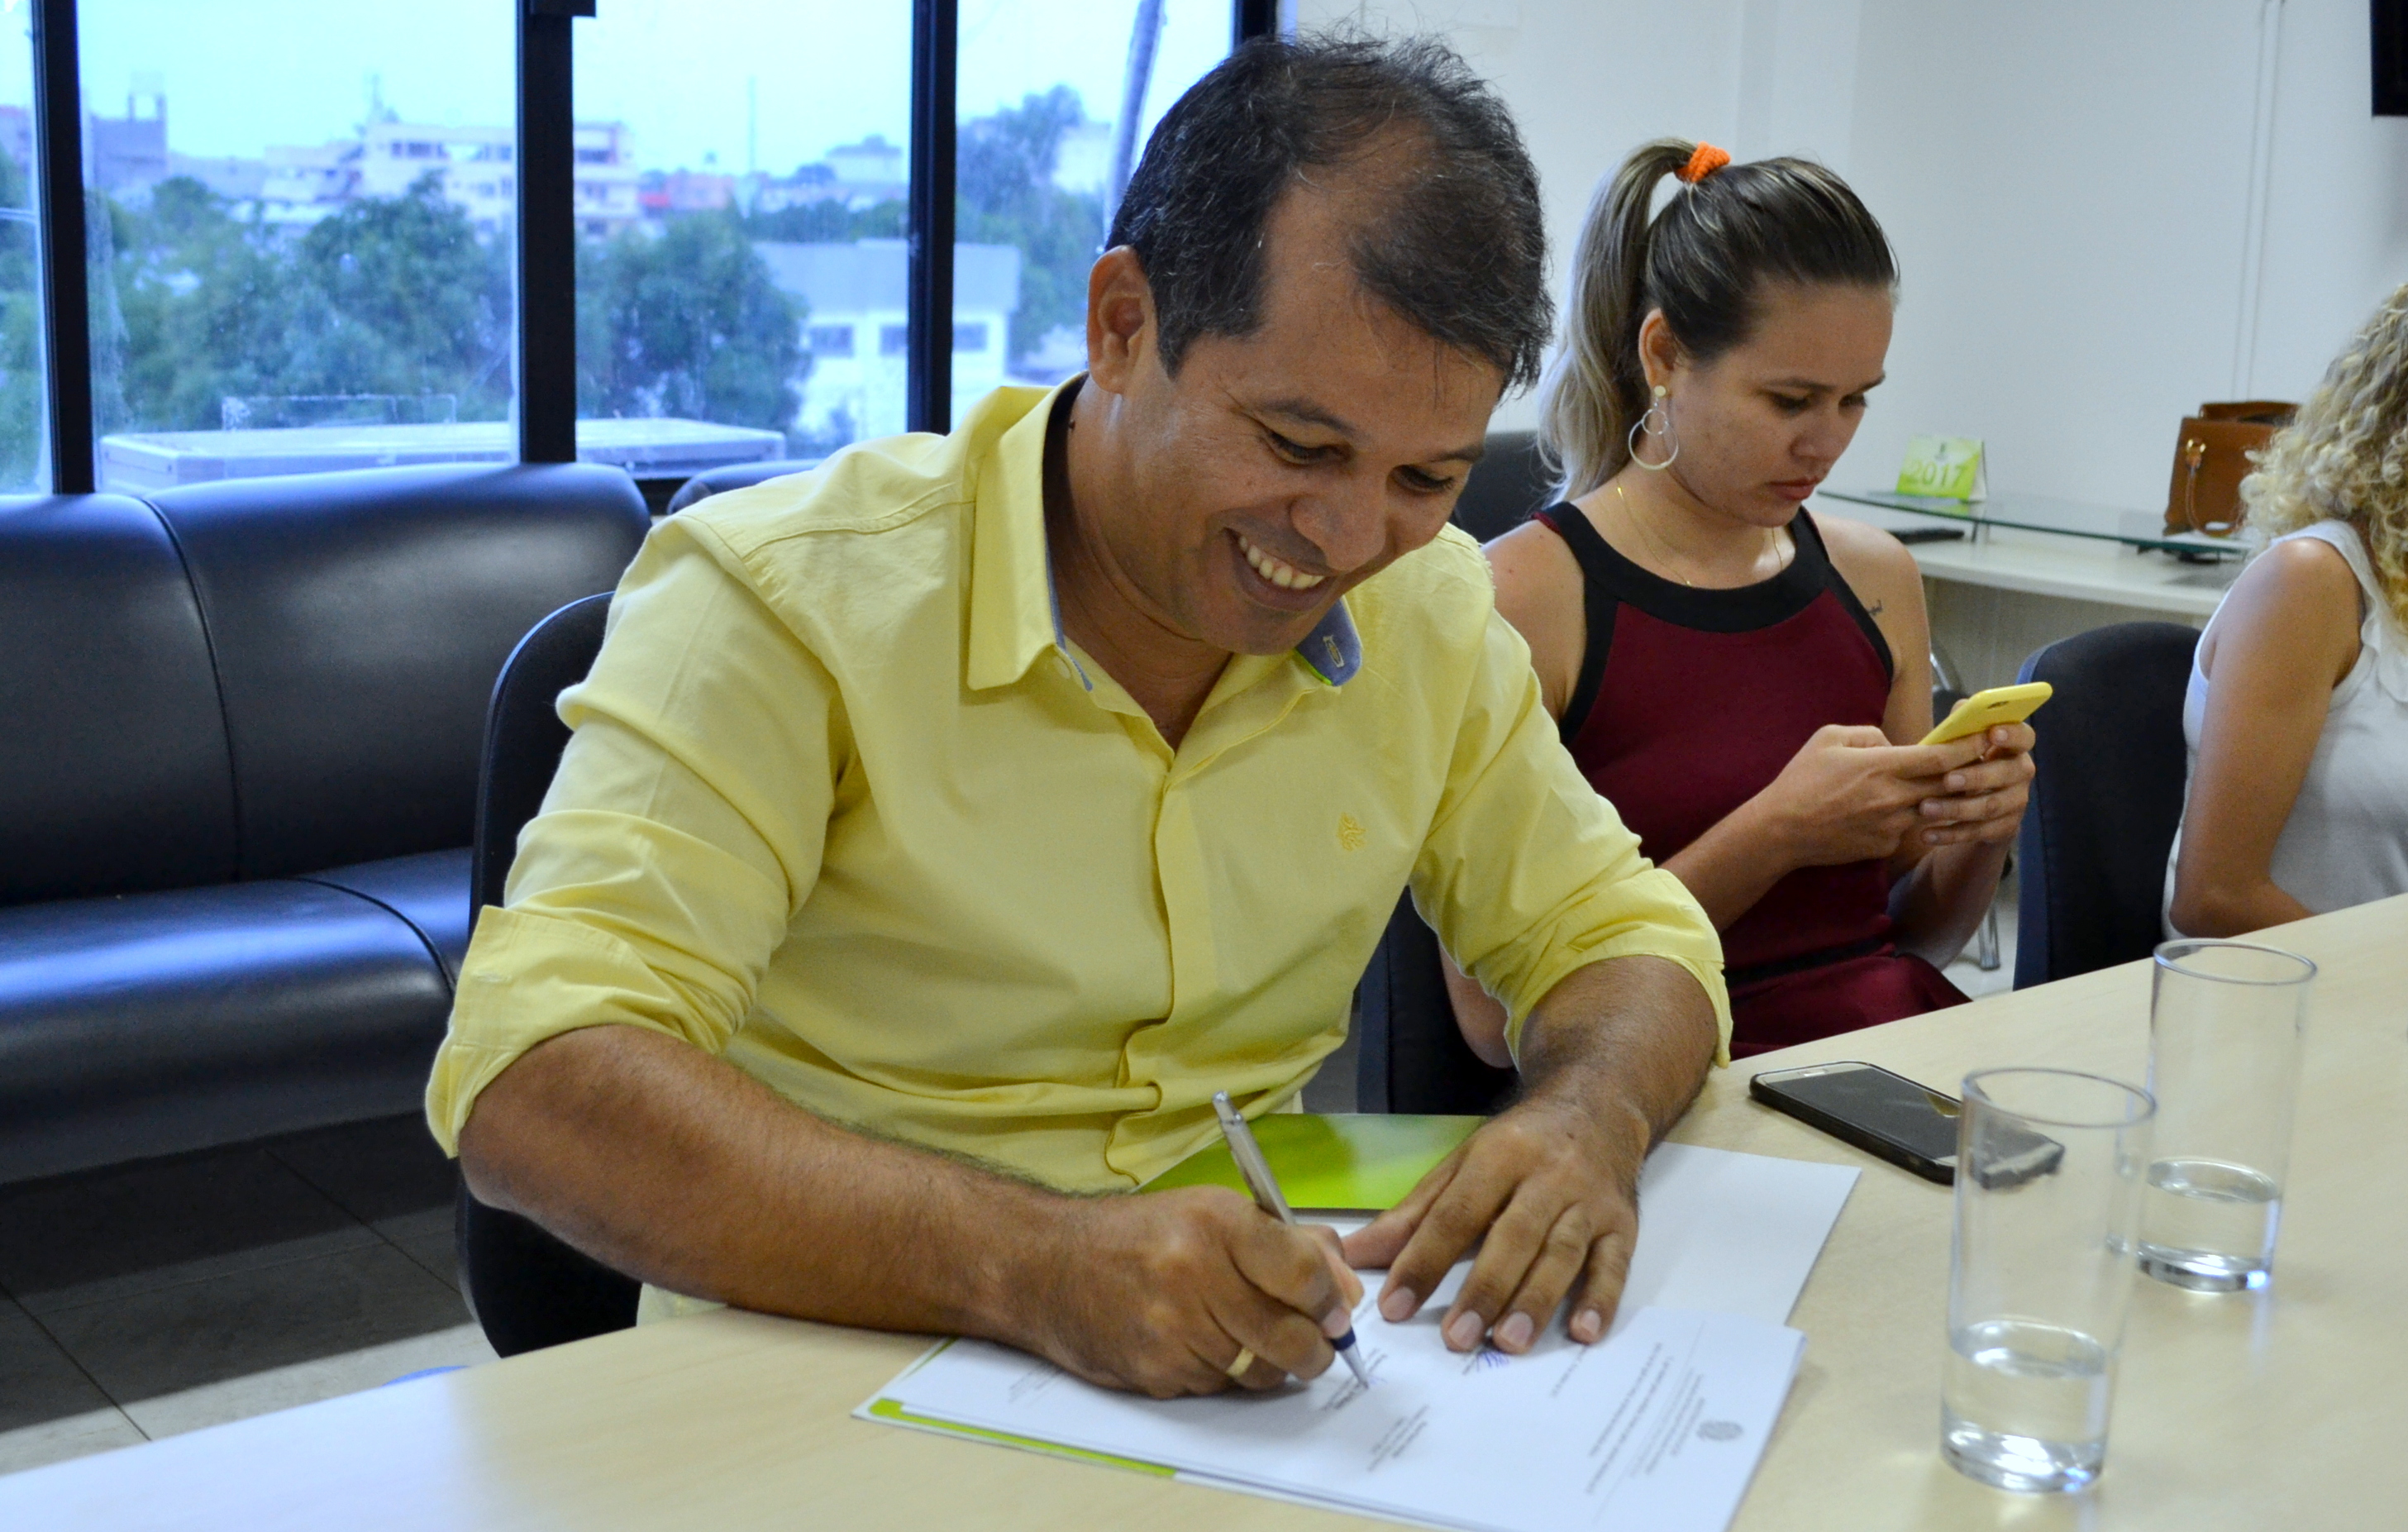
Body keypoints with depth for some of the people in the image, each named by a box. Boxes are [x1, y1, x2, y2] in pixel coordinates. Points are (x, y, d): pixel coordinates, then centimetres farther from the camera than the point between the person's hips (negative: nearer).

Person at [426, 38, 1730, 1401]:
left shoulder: (1432, 608, 3)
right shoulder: (785, 600, -15)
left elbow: (1619, 933, 12)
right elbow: (528, 1086, -24)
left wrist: (1586, 1118, -13)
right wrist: (1033, 1263, -37)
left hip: (1256, 1384, 4)